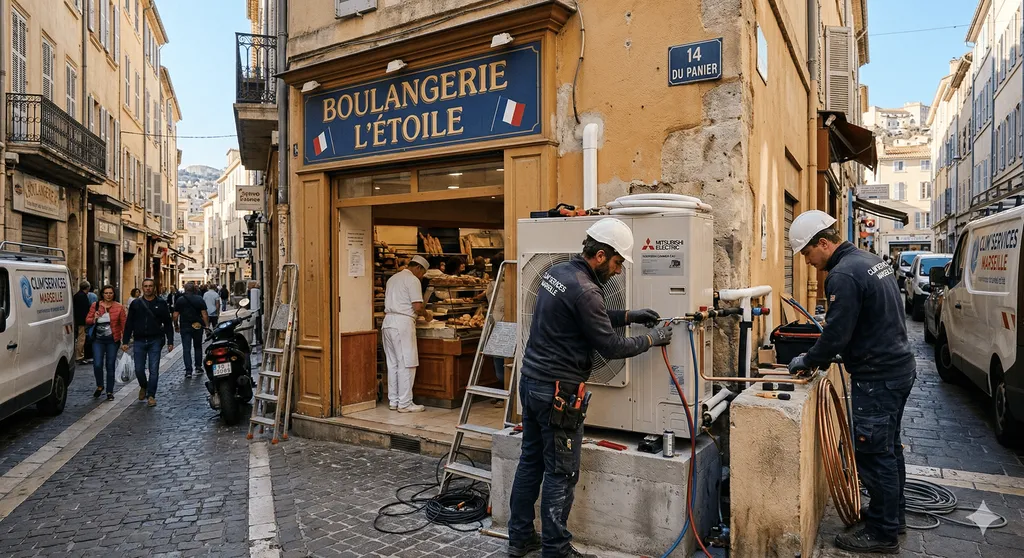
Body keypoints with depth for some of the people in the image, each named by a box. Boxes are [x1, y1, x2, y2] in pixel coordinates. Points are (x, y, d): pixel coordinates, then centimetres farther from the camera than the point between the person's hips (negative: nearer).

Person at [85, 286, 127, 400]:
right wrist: (94, 319, -14)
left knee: (110, 366, 5)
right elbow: (87, 320, 9)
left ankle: (110, 392, 16)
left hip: (112, 340, -1)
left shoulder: (119, 307, -1)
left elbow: (123, 324, -2)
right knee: (97, 364, -6)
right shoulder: (95, 306, 4)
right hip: (98, 339, 1)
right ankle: (99, 386, 22)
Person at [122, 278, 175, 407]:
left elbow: (168, 324, 4)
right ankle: (143, 387, 33)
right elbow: (129, 324, 8)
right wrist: (125, 341, 2)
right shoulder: (136, 304, 6)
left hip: (155, 341, -2)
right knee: (139, 369, 5)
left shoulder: (161, 303, 3)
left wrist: (170, 342, -1)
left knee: (154, 370, -1)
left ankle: (151, 395, 9)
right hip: (139, 341, 2)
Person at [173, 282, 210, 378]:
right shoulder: (200, 300, 0)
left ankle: (188, 370, -7)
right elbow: (204, 315, -7)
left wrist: (176, 326, 13)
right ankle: (198, 366, 18)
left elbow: (175, 315, 0)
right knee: (198, 347, 18)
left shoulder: (180, 300, 1)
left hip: (185, 327, -1)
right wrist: (207, 326, -4)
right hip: (198, 326, 1)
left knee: (186, 349, -1)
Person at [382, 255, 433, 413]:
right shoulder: (412, 280, -6)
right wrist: (426, 314, 6)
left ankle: (393, 401, 16)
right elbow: (418, 306, -14)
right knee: (406, 364, -3)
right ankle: (404, 403, -1)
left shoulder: (393, 278, 20)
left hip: (388, 322, 9)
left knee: (392, 364, 11)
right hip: (402, 323, -9)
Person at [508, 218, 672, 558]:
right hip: (558, 392, -9)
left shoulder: (557, 272, 8)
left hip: (531, 381, 10)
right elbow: (611, 347, -14)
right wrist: (651, 339, 1)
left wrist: (628, 316, 17)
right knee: (561, 474, 4)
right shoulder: (584, 291, -21)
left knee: (531, 462, 17)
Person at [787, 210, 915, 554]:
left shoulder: (843, 275, -22)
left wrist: (809, 361, -5)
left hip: (878, 378, -11)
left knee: (873, 455, 0)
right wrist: (824, 357, 16)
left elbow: (837, 333, -23)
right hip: (900, 368, 11)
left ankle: (883, 533, 12)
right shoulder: (871, 261, 11)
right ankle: (894, 515, 36)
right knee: (888, 447, 21)